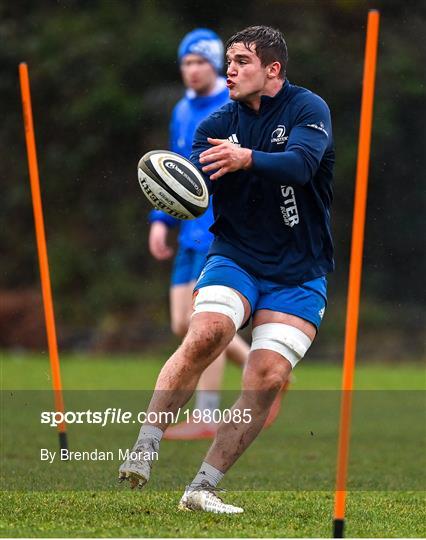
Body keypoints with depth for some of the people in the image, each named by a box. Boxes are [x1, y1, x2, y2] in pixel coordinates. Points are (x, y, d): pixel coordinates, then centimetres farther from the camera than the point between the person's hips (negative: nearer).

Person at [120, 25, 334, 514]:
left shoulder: (307, 109, -6)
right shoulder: (217, 125, 5)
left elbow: (301, 164, -27)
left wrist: (248, 159, -45)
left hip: (298, 275, -1)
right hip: (234, 257, 1)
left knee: (267, 379, -13)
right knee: (205, 335, -26)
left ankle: (202, 488, -4)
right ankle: (144, 449, -24)